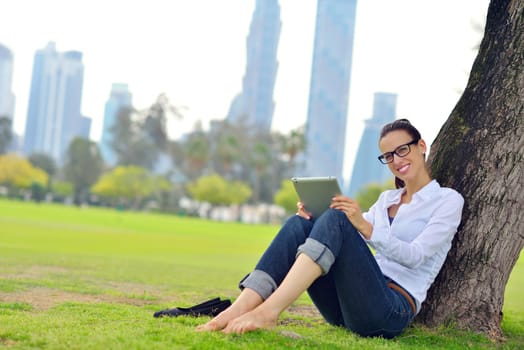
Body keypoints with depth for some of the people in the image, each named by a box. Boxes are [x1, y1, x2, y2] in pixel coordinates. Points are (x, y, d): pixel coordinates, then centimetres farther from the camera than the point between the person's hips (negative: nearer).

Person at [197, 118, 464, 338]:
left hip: (394, 308, -6)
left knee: (336, 219, -27)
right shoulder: (387, 199, 25)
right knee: (300, 224, -15)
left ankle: (268, 312, -41)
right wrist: (313, 219, -3)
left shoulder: (447, 200, 6)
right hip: (346, 311, 6)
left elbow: (415, 256, -10)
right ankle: (237, 310, -32)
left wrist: (366, 227, -25)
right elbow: (348, 237, 17)